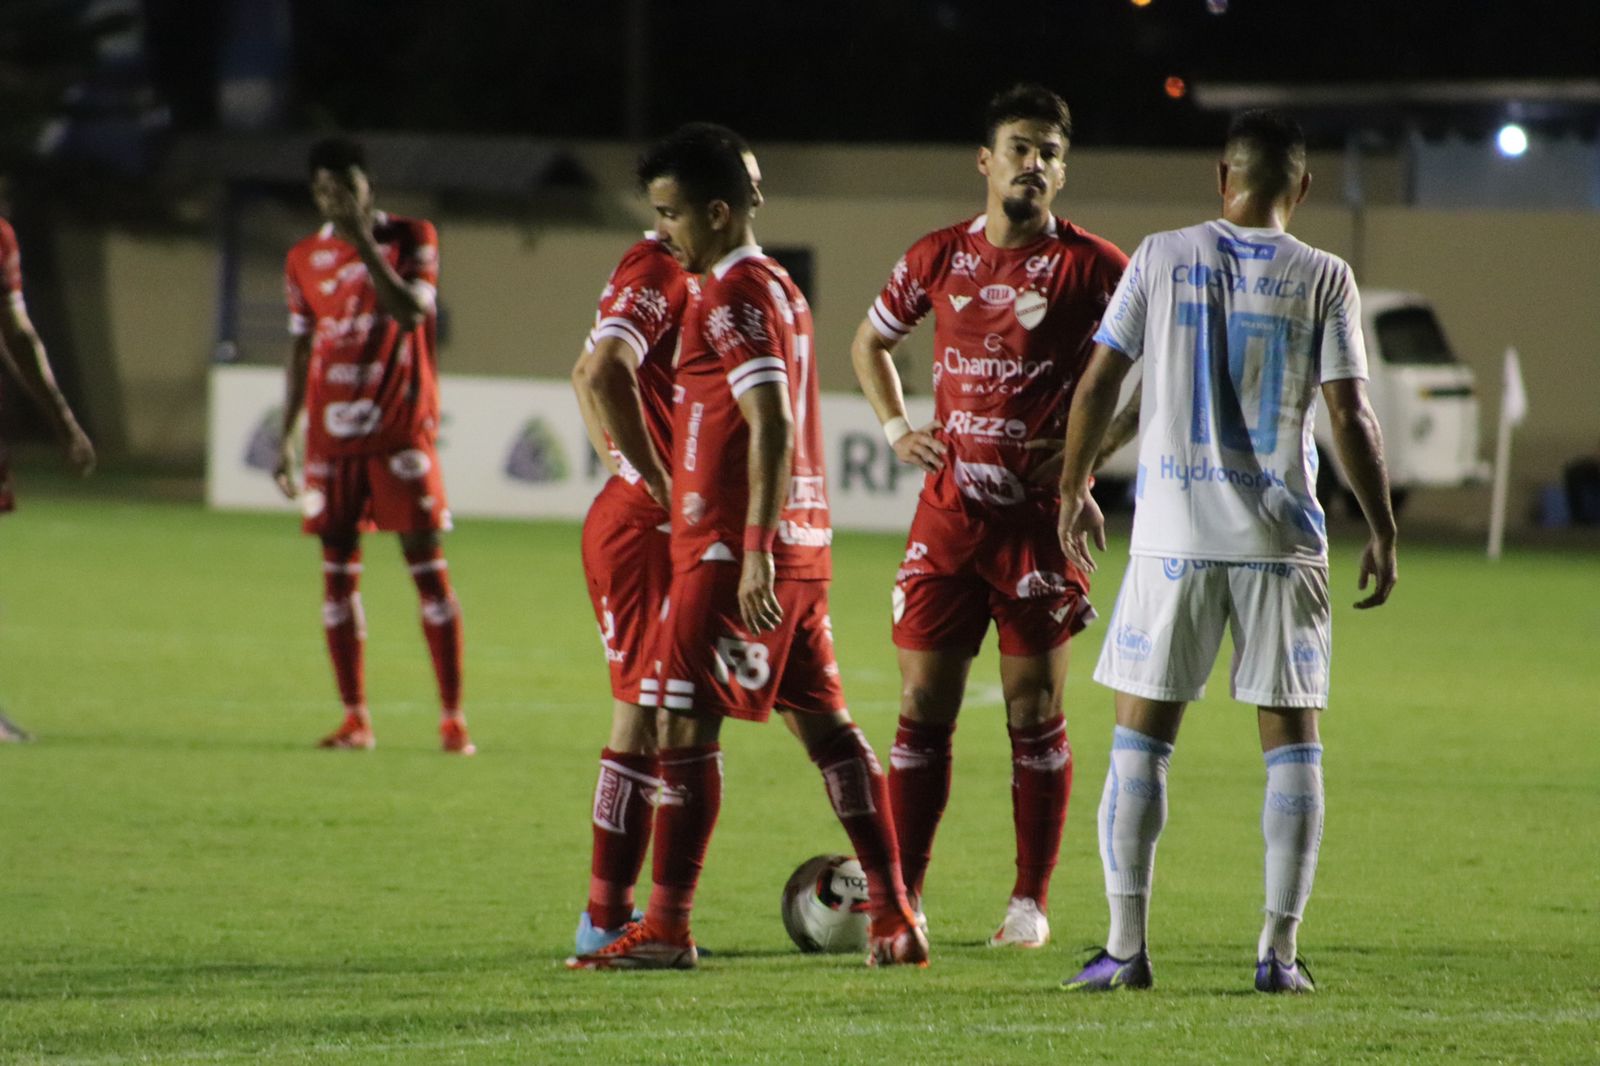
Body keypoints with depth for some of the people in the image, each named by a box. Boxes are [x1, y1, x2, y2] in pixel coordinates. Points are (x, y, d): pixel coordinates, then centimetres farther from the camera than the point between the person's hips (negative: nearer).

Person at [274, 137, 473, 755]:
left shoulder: (411, 240, 0)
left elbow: (411, 312, -16)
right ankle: (355, 718, 7)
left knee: (427, 565, -6)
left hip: (400, 431, -4)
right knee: (338, 570, 2)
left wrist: (364, 242, -19)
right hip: (331, 437, 4)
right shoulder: (304, 260, 10)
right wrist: (285, 437, 11)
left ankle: (452, 719, -6)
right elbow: (301, 351, 15)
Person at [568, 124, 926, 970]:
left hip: (732, 548, -9)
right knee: (822, 722, 10)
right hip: (804, 545, 9)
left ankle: (666, 929, -5)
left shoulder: (733, 297, -12)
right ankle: (894, 916, 7)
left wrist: (753, 550, -25)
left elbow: (772, 426, -21)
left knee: (684, 724, -5)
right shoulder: (779, 288, 17)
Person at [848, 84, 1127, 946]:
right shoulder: (938, 258, 7)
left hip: (1038, 516, -3)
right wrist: (896, 429, 8)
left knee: (1034, 708, 1)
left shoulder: (1094, 267, -3)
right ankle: (902, 896, 7)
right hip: (948, 511, 3)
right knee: (924, 703, 1)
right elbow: (870, 342, 23)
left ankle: (1030, 902, 8)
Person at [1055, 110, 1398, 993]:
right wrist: (1383, 533, 5)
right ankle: (1279, 949, 2)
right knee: (1291, 739, 7)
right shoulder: (1323, 278, -1)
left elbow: (1098, 383, 3)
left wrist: (1074, 490, 17)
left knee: (1140, 736, 6)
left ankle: (1126, 946, 0)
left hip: (1172, 535, 1)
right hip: (1282, 538, 0)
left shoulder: (1162, 258, 2)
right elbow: (1349, 416, -3)